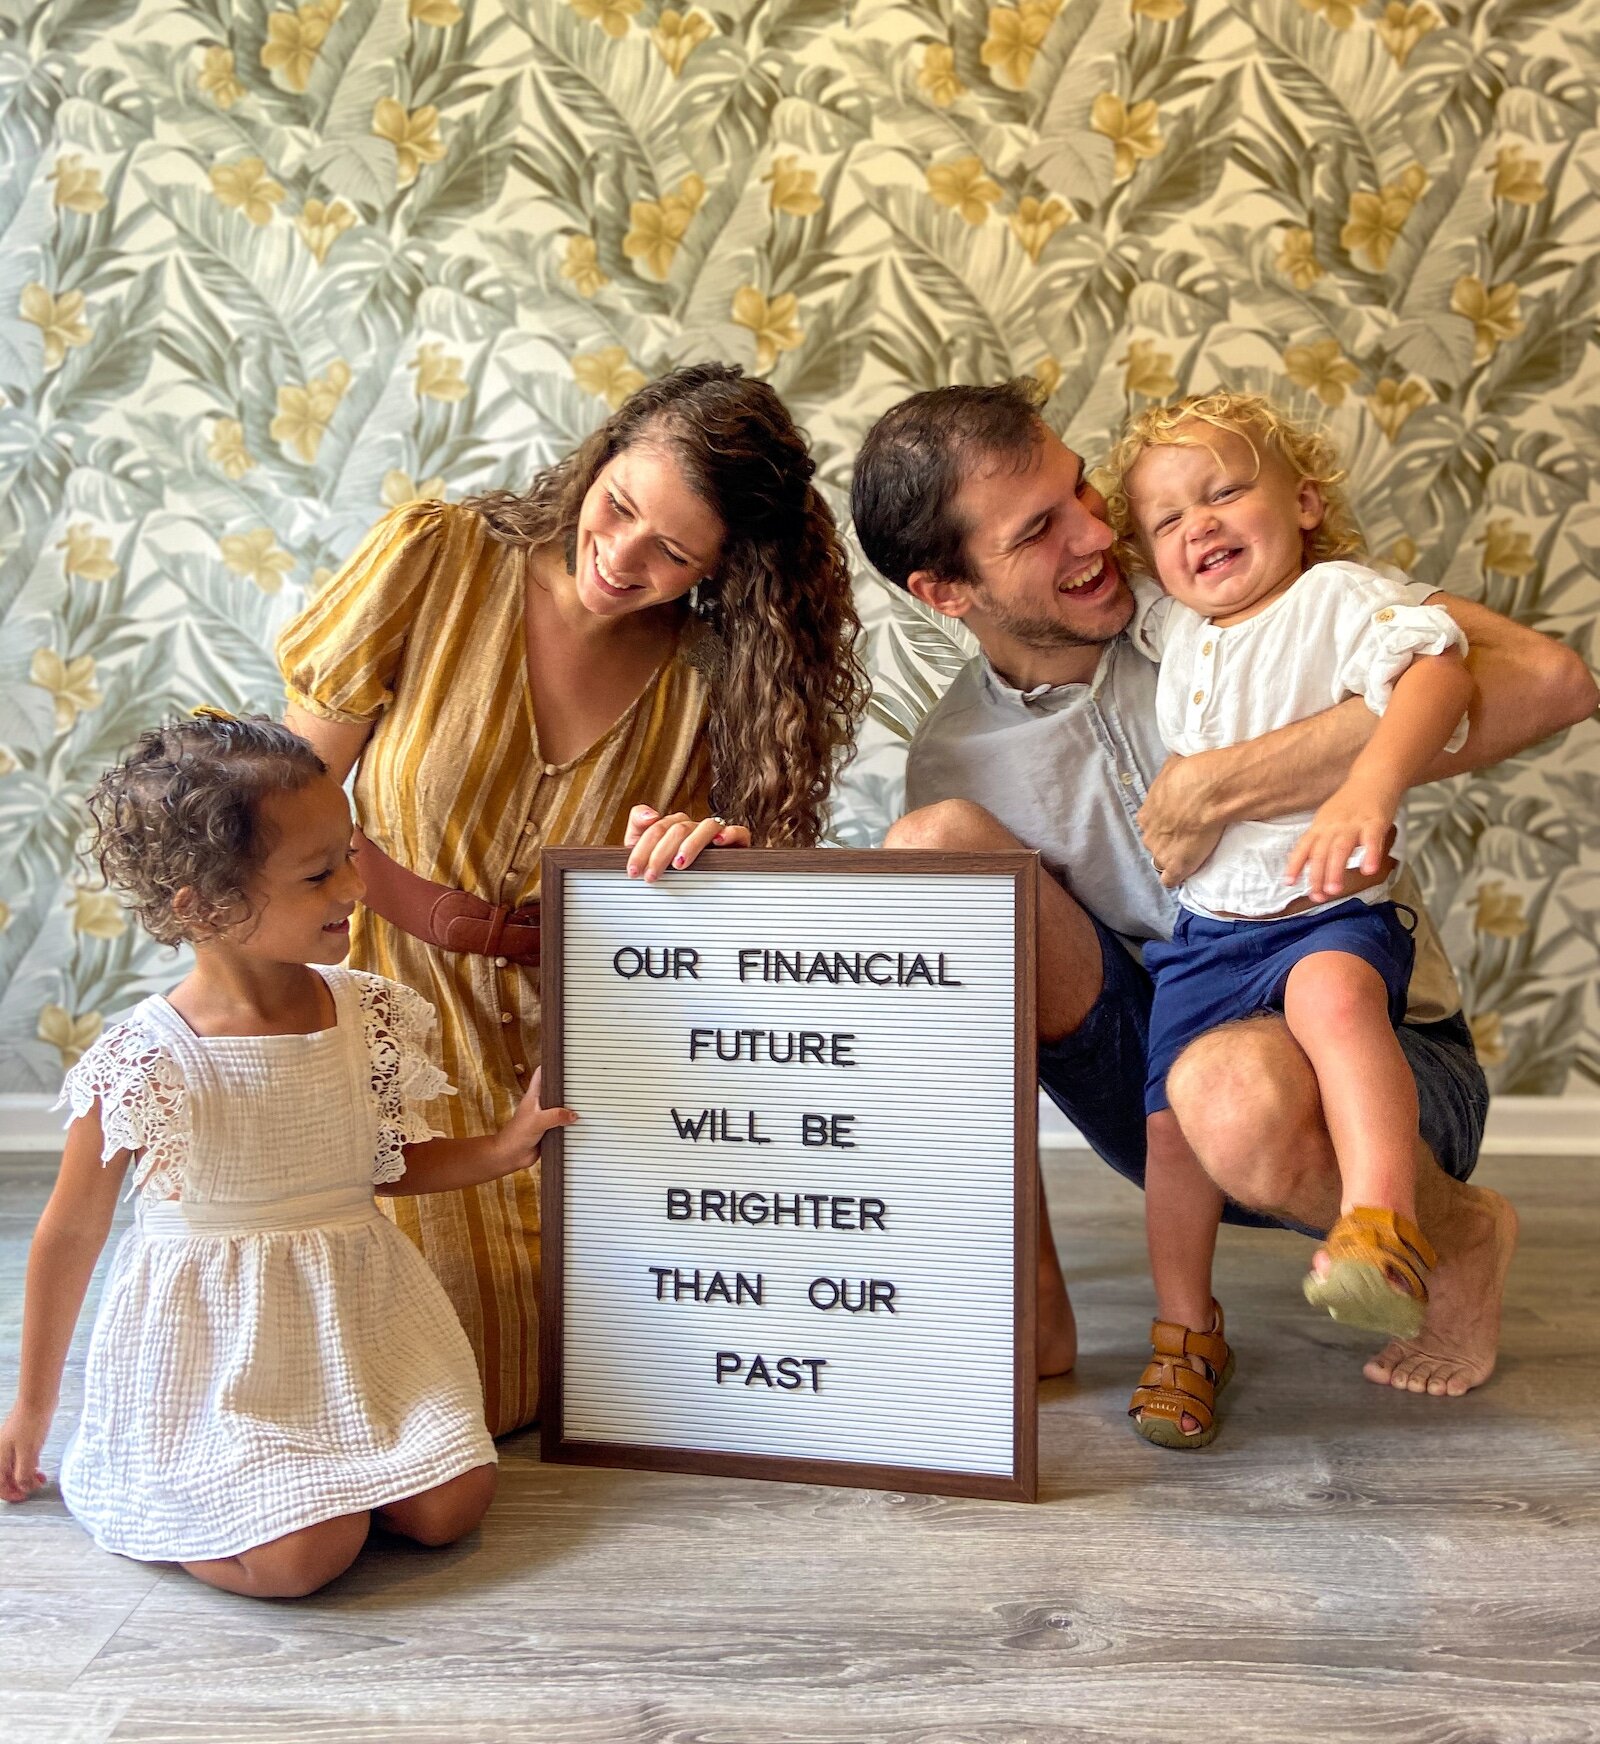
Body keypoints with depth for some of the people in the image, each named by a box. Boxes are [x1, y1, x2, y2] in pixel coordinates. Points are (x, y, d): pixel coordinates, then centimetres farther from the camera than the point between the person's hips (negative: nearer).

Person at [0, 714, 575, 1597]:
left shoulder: (365, 1013, -5)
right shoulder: (142, 1062, -18)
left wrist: (503, 1149, -3)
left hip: (358, 1320, 5)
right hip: (217, 1350, -4)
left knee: (450, 1505, -10)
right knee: (304, 1555, -17)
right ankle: (146, 1490, 12)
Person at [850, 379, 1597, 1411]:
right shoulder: (953, 759, -2)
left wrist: (1216, 788, -24)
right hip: (1154, 1066, 3)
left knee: (1235, 1092, -40)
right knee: (934, 842, -18)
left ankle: (1462, 1235, 1)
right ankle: (1028, 1310, -11)